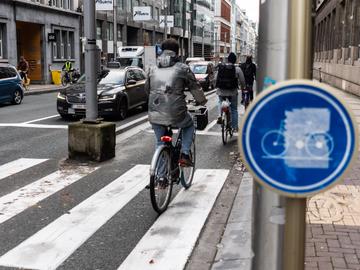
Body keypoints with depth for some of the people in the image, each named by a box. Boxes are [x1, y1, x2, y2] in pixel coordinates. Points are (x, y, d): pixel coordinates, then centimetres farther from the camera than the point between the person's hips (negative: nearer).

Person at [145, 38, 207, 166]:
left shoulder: (152, 69, 11)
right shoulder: (183, 68, 0)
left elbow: (147, 89, 23)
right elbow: (195, 88, 7)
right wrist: (202, 101, 26)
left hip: (155, 116, 3)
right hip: (175, 114, -3)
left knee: (160, 142, 22)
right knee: (189, 125, 28)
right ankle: (184, 155, 16)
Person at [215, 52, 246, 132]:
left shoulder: (220, 67, 0)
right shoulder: (237, 69, -7)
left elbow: (216, 79, 7)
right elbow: (242, 81, -1)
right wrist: (242, 88, 19)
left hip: (221, 91, 1)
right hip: (232, 92, -1)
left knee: (221, 102, 31)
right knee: (234, 109, 12)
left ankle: (220, 115, 9)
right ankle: (235, 127, 15)